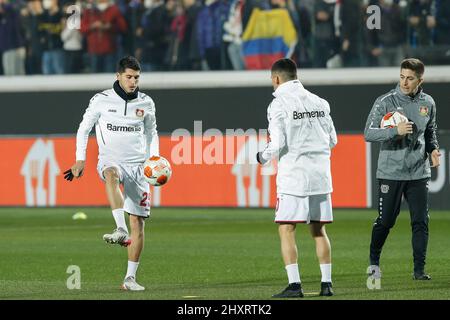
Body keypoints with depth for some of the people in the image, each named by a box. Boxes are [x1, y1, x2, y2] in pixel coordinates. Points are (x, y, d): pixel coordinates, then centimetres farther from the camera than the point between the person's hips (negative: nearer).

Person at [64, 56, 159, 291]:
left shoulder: (146, 103, 7)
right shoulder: (101, 100, 0)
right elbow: (84, 128, 9)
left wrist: (154, 159, 10)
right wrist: (80, 160, 3)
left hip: (137, 165, 3)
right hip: (110, 161, -3)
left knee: (138, 223, -3)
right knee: (111, 175, -42)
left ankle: (130, 278, 5)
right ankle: (121, 231, -56)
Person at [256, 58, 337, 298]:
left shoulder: (279, 105, -7)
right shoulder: (319, 102, 11)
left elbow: (277, 144, -13)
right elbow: (332, 140, 13)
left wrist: (263, 157, 6)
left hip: (293, 175, -6)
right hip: (320, 173, 6)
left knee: (286, 230, -1)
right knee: (318, 230, 12)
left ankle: (294, 285, -10)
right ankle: (326, 283, 8)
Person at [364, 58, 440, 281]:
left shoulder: (428, 103, 6)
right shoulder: (386, 102, -7)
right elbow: (369, 134, -11)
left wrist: (433, 149, 2)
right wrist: (396, 131, -24)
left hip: (418, 173, 3)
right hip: (390, 172, -3)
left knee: (420, 222, -3)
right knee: (385, 221, 1)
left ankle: (419, 269, 2)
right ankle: (374, 263, 22)